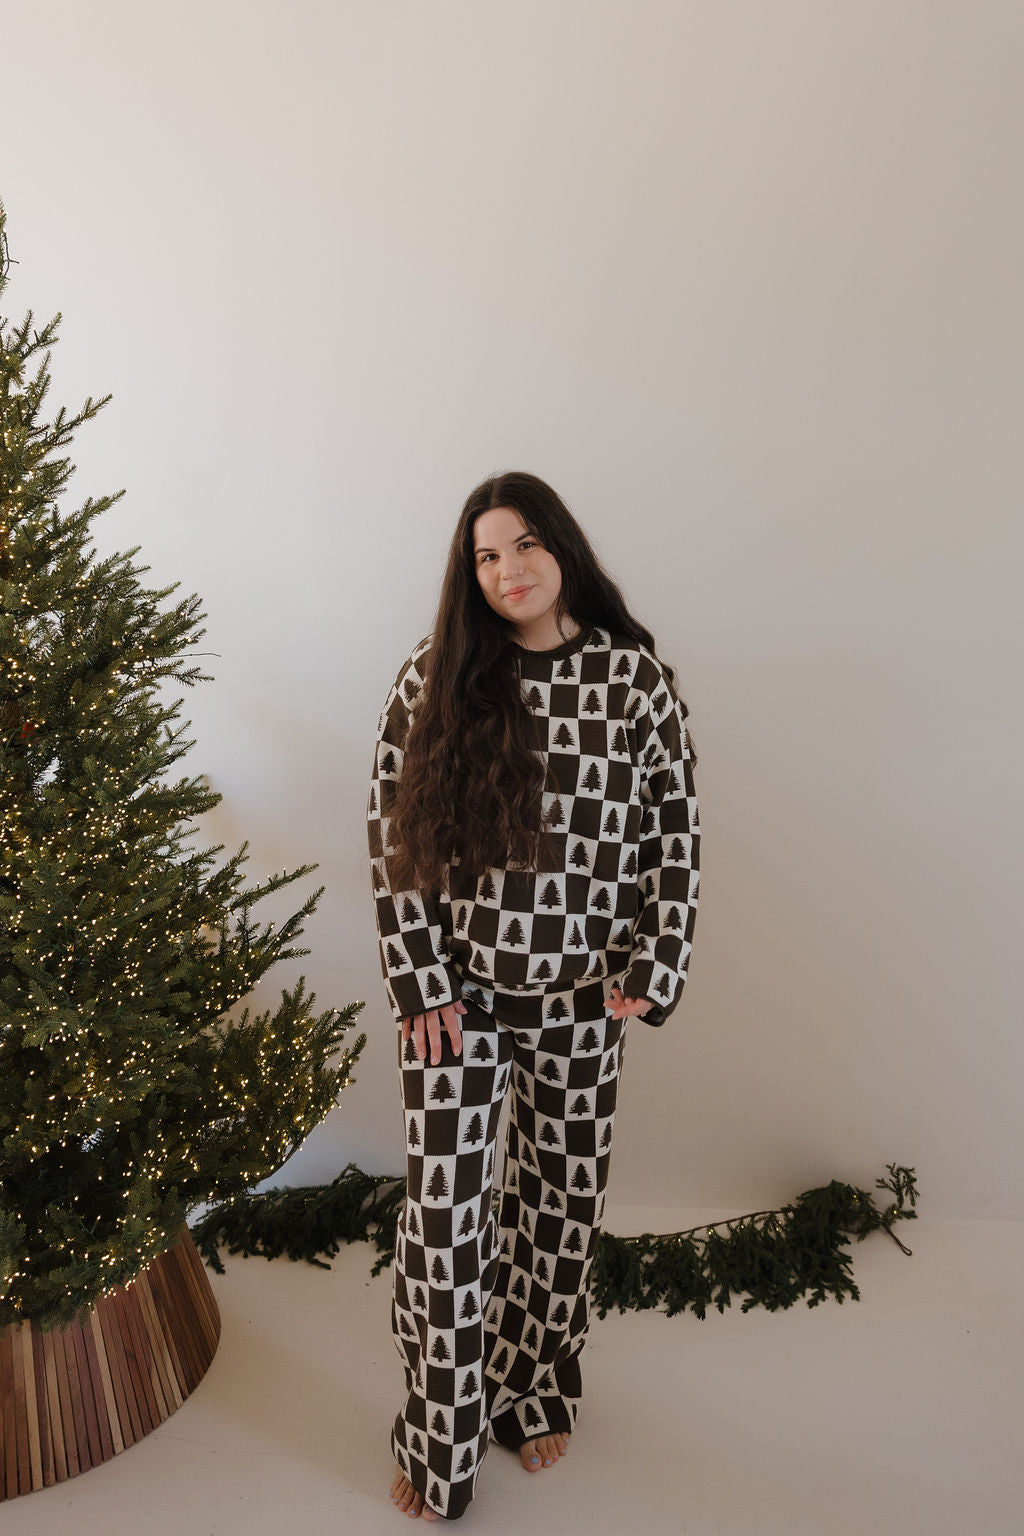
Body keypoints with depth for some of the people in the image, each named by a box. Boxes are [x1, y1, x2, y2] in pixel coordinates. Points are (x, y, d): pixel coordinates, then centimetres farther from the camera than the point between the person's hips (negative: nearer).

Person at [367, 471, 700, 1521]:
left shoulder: (635, 677, -4)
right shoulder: (434, 678, -3)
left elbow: (674, 833, 0)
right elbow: (392, 831, -3)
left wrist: (650, 973, -4)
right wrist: (418, 981, -7)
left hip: (581, 997, 1)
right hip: (457, 991, 0)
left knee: (562, 1201, 16)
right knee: (445, 1217, 5)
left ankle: (534, 1398, 42)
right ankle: (440, 1453, 28)